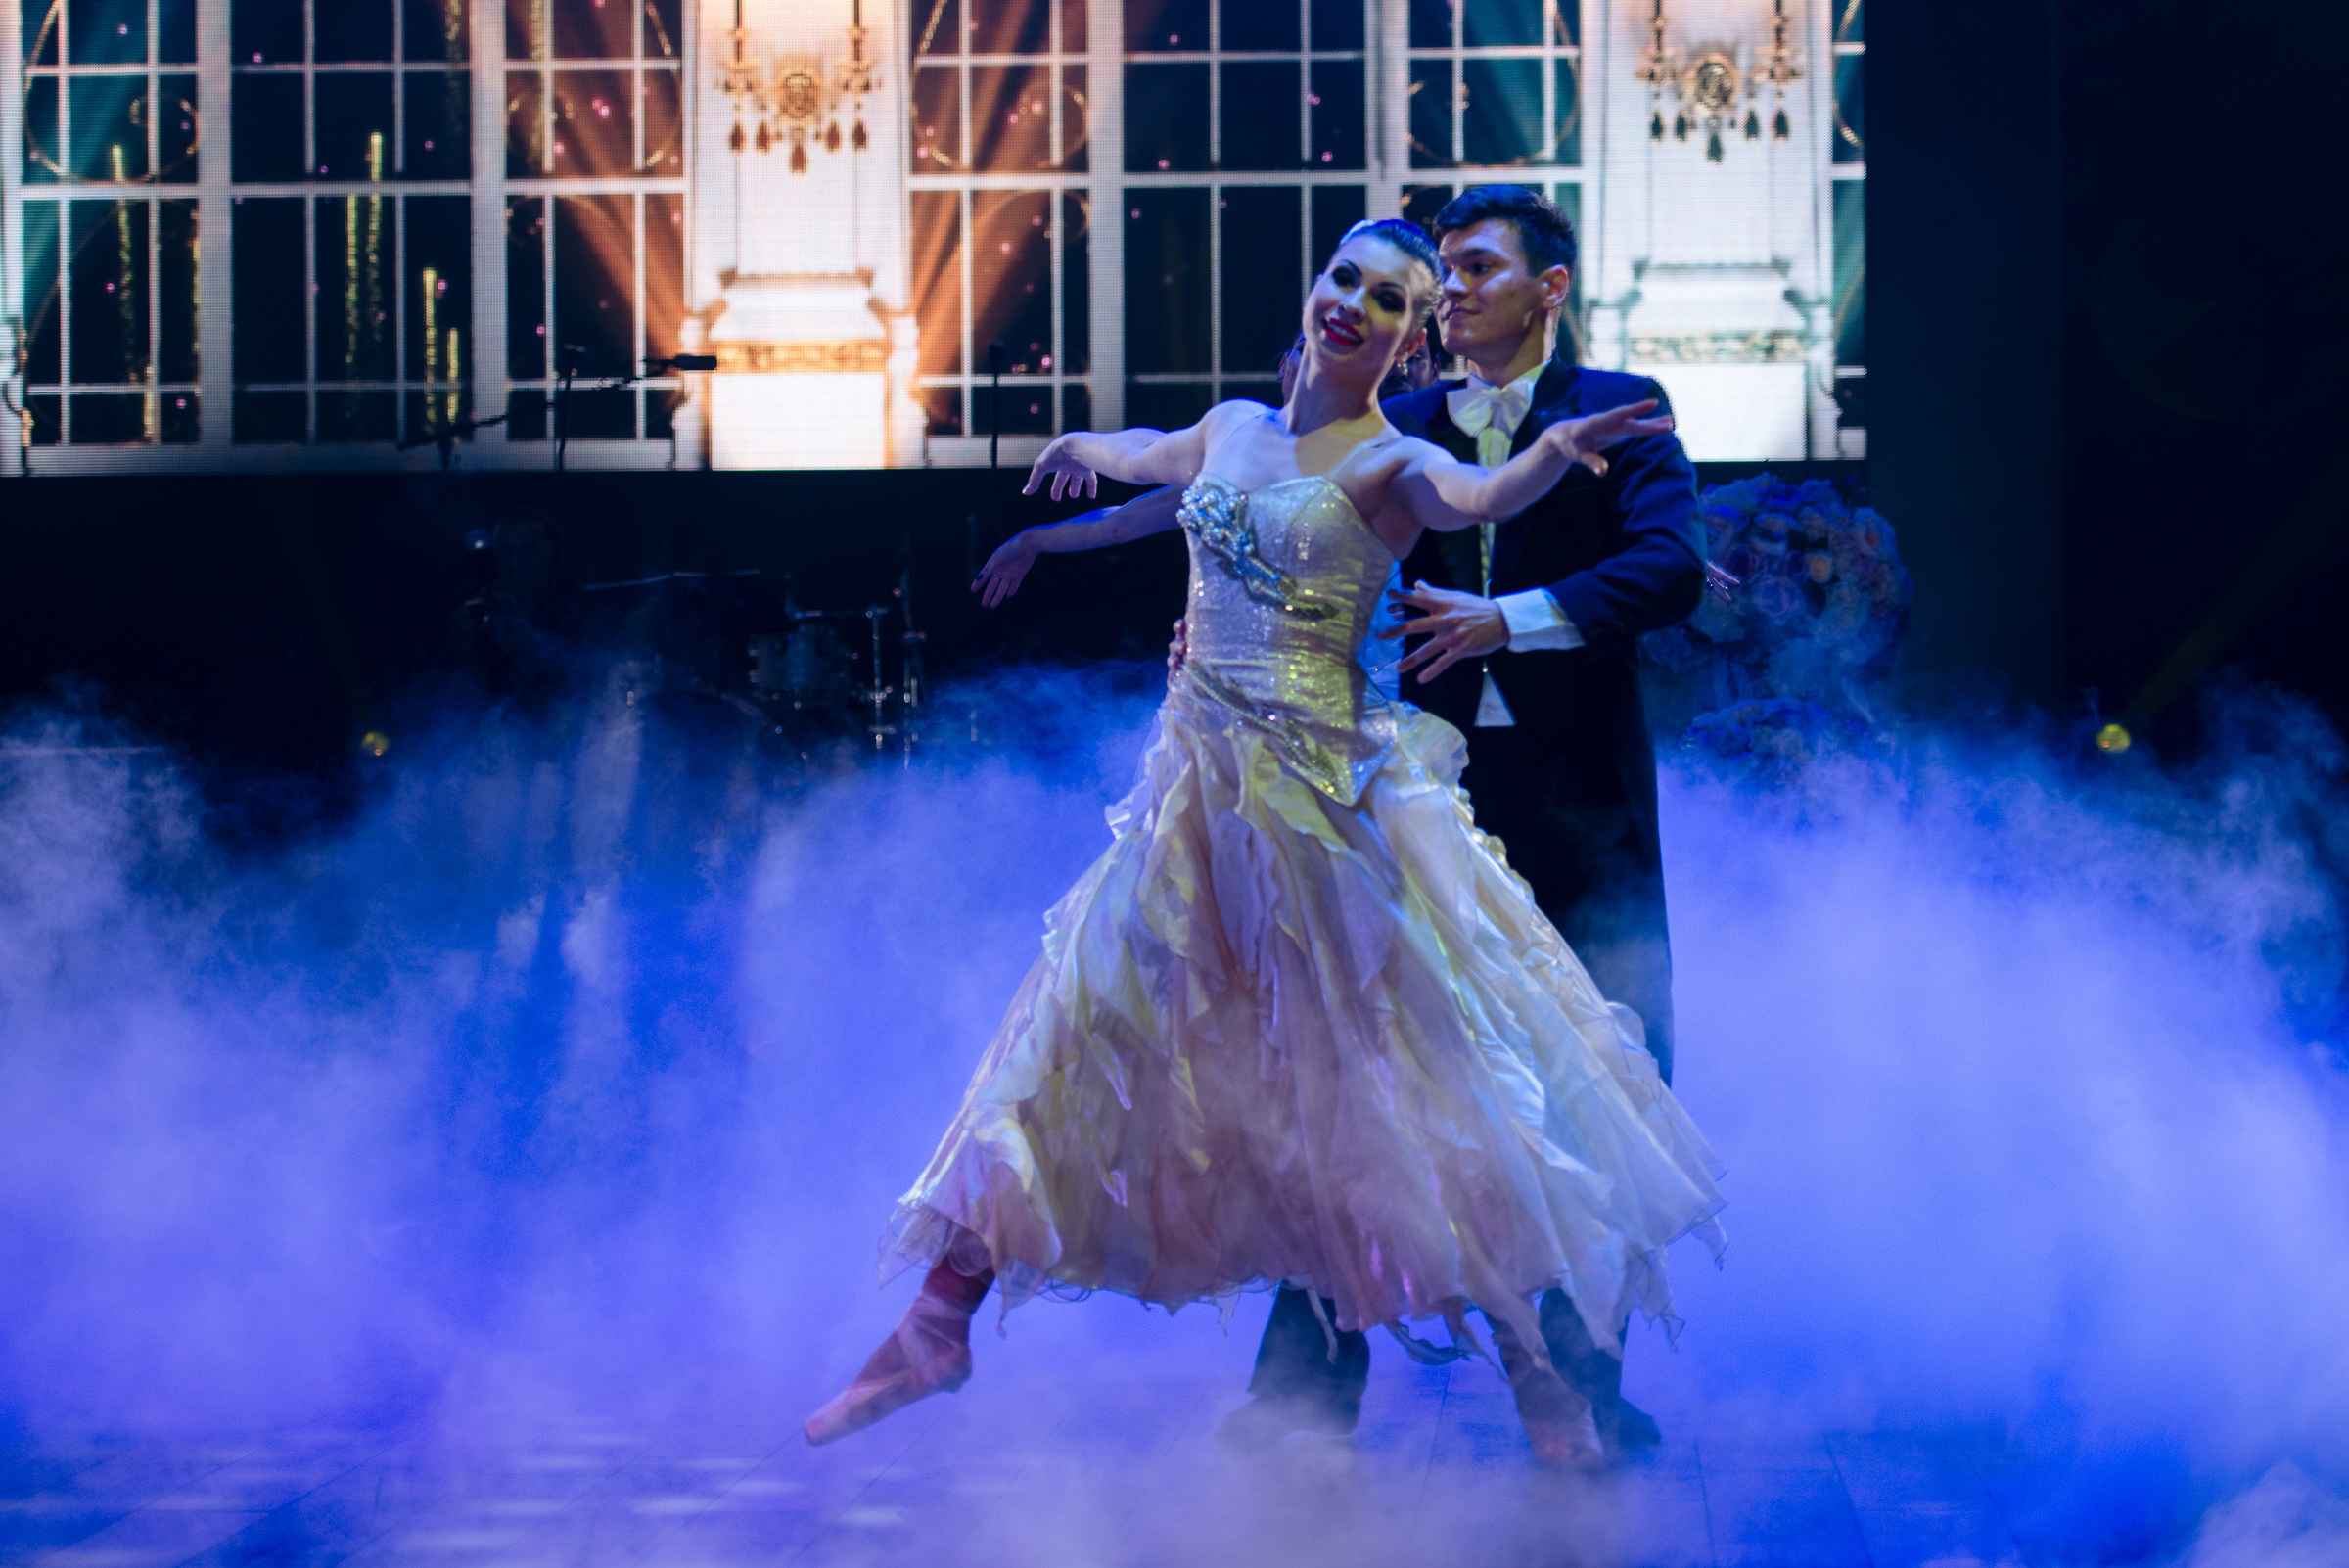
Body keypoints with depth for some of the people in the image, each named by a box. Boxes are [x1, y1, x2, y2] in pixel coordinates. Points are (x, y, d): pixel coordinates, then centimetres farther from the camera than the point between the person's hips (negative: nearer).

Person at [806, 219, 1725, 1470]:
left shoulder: (1390, 464, -7)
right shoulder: (1235, 426, 10)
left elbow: (1474, 497, -31)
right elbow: (1155, 457, 35)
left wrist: (1554, 450, -52)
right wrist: (1082, 447, 56)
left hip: (1324, 795, -5)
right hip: (1198, 789, 6)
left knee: (1409, 1082, -5)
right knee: (1081, 1035, 7)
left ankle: (1534, 1369, 4)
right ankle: (937, 1328, 15)